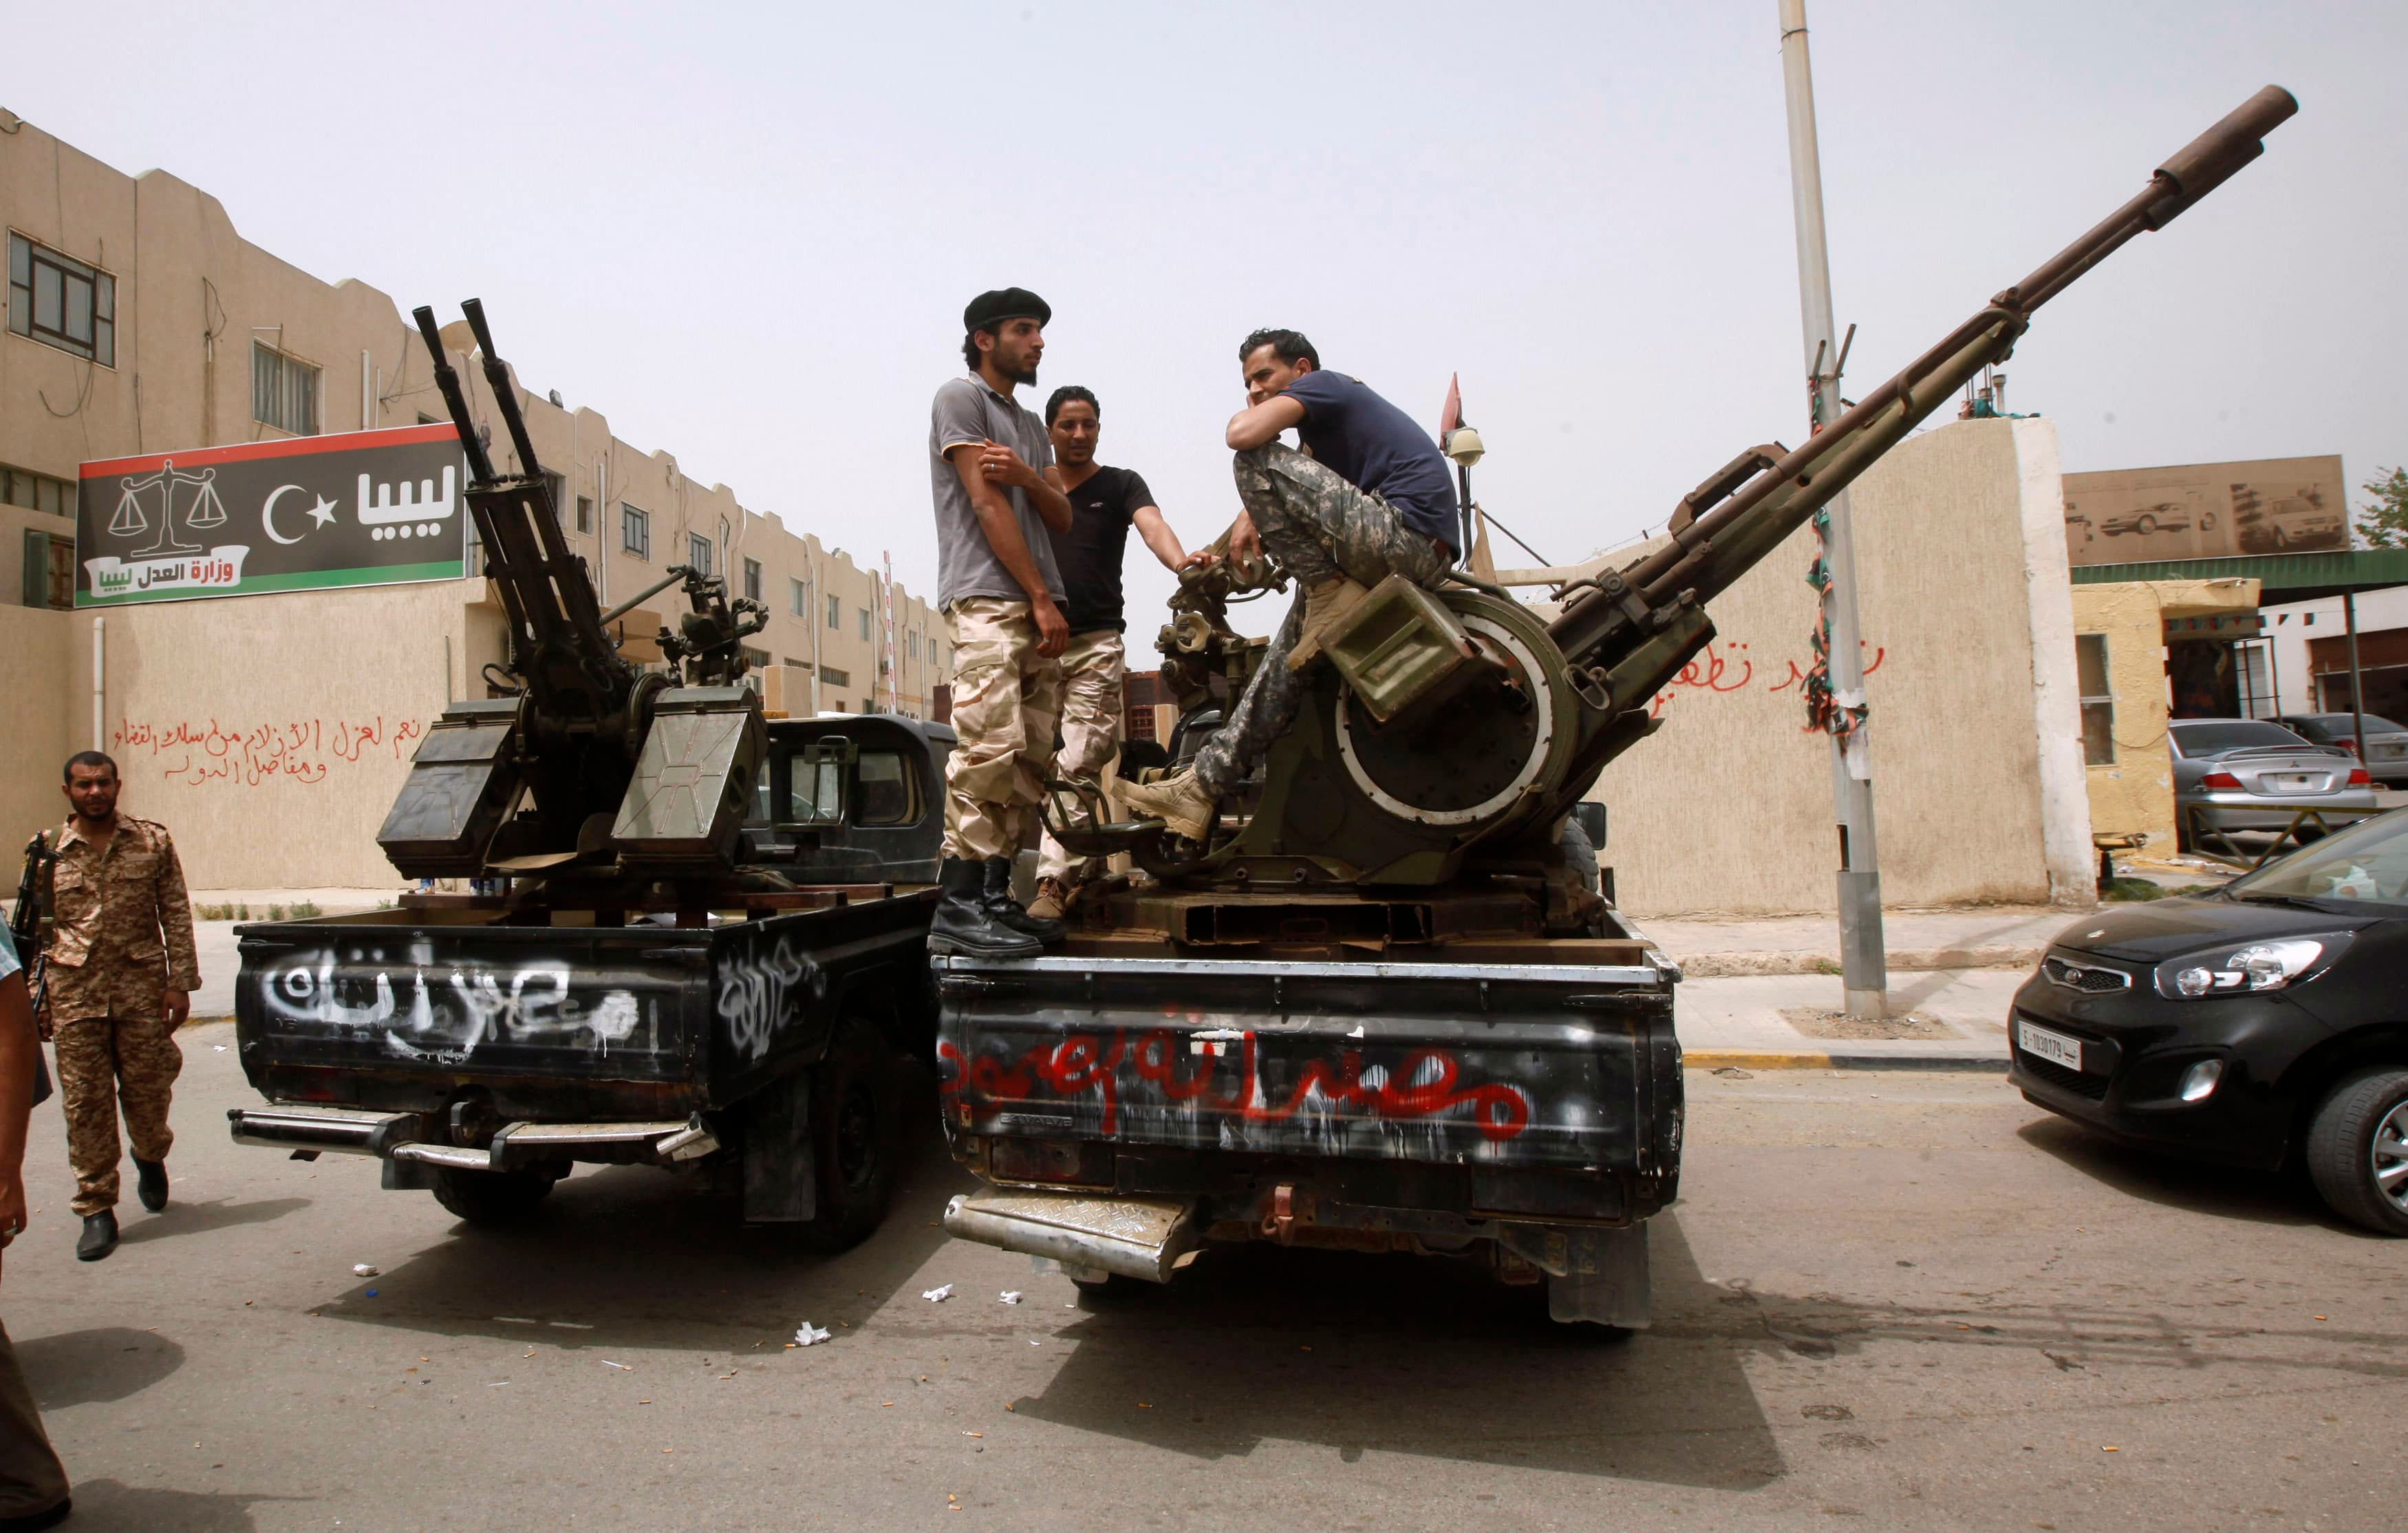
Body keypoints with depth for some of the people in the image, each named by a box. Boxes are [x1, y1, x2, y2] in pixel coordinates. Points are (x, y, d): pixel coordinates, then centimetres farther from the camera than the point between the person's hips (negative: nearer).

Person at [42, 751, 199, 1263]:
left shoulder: (152, 842, 3)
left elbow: (176, 915, 3)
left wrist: (180, 983, -3)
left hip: (141, 986, 0)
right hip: (75, 993, 1)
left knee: (147, 1091, 6)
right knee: (85, 1104, 2)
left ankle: (150, 1158, 39)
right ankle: (97, 1211, 12)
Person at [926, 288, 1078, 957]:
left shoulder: (1031, 425, 28)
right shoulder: (961, 397, 4)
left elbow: (1062, 517, 16)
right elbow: (987, 505, -7)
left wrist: (1027, 476, -6)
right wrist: (1042, 597, -10)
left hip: (1036, 608, 9)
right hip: (986, 599, -8)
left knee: (1032, 757, 3)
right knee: (991, 745, -19)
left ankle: (996, 896, 7)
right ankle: (956, 907, -18)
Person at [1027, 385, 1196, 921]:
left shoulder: (1120, 485, 8)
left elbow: (1151, 524, -11)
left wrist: (1179, 561, -33)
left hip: (1096, 643, -3)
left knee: (1077, 765, -12)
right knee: (1043, 765, 2)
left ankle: (1055, 882, -15)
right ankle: (1082, 868, 14)